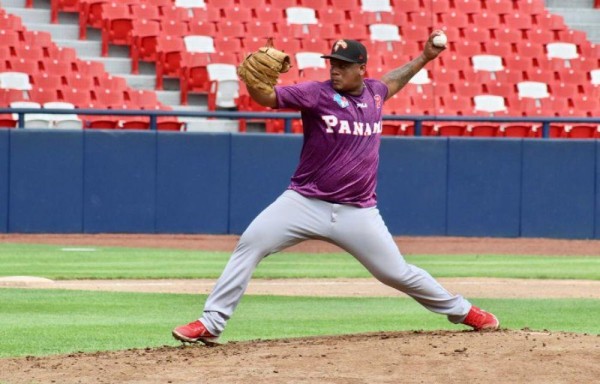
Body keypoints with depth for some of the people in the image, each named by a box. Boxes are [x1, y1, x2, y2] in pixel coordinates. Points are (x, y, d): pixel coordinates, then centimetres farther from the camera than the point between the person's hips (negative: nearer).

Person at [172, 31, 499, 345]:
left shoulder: (373, 92, 6)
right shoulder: (316, 93, -8)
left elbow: (391, 82, 31)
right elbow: (267, 97, -20)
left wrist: (424, 58, 29)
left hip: (357, 212, 2)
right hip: (306, 202, -2)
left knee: (396, 273, 5)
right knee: (250, 243, -18)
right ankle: (211, 323, -16)